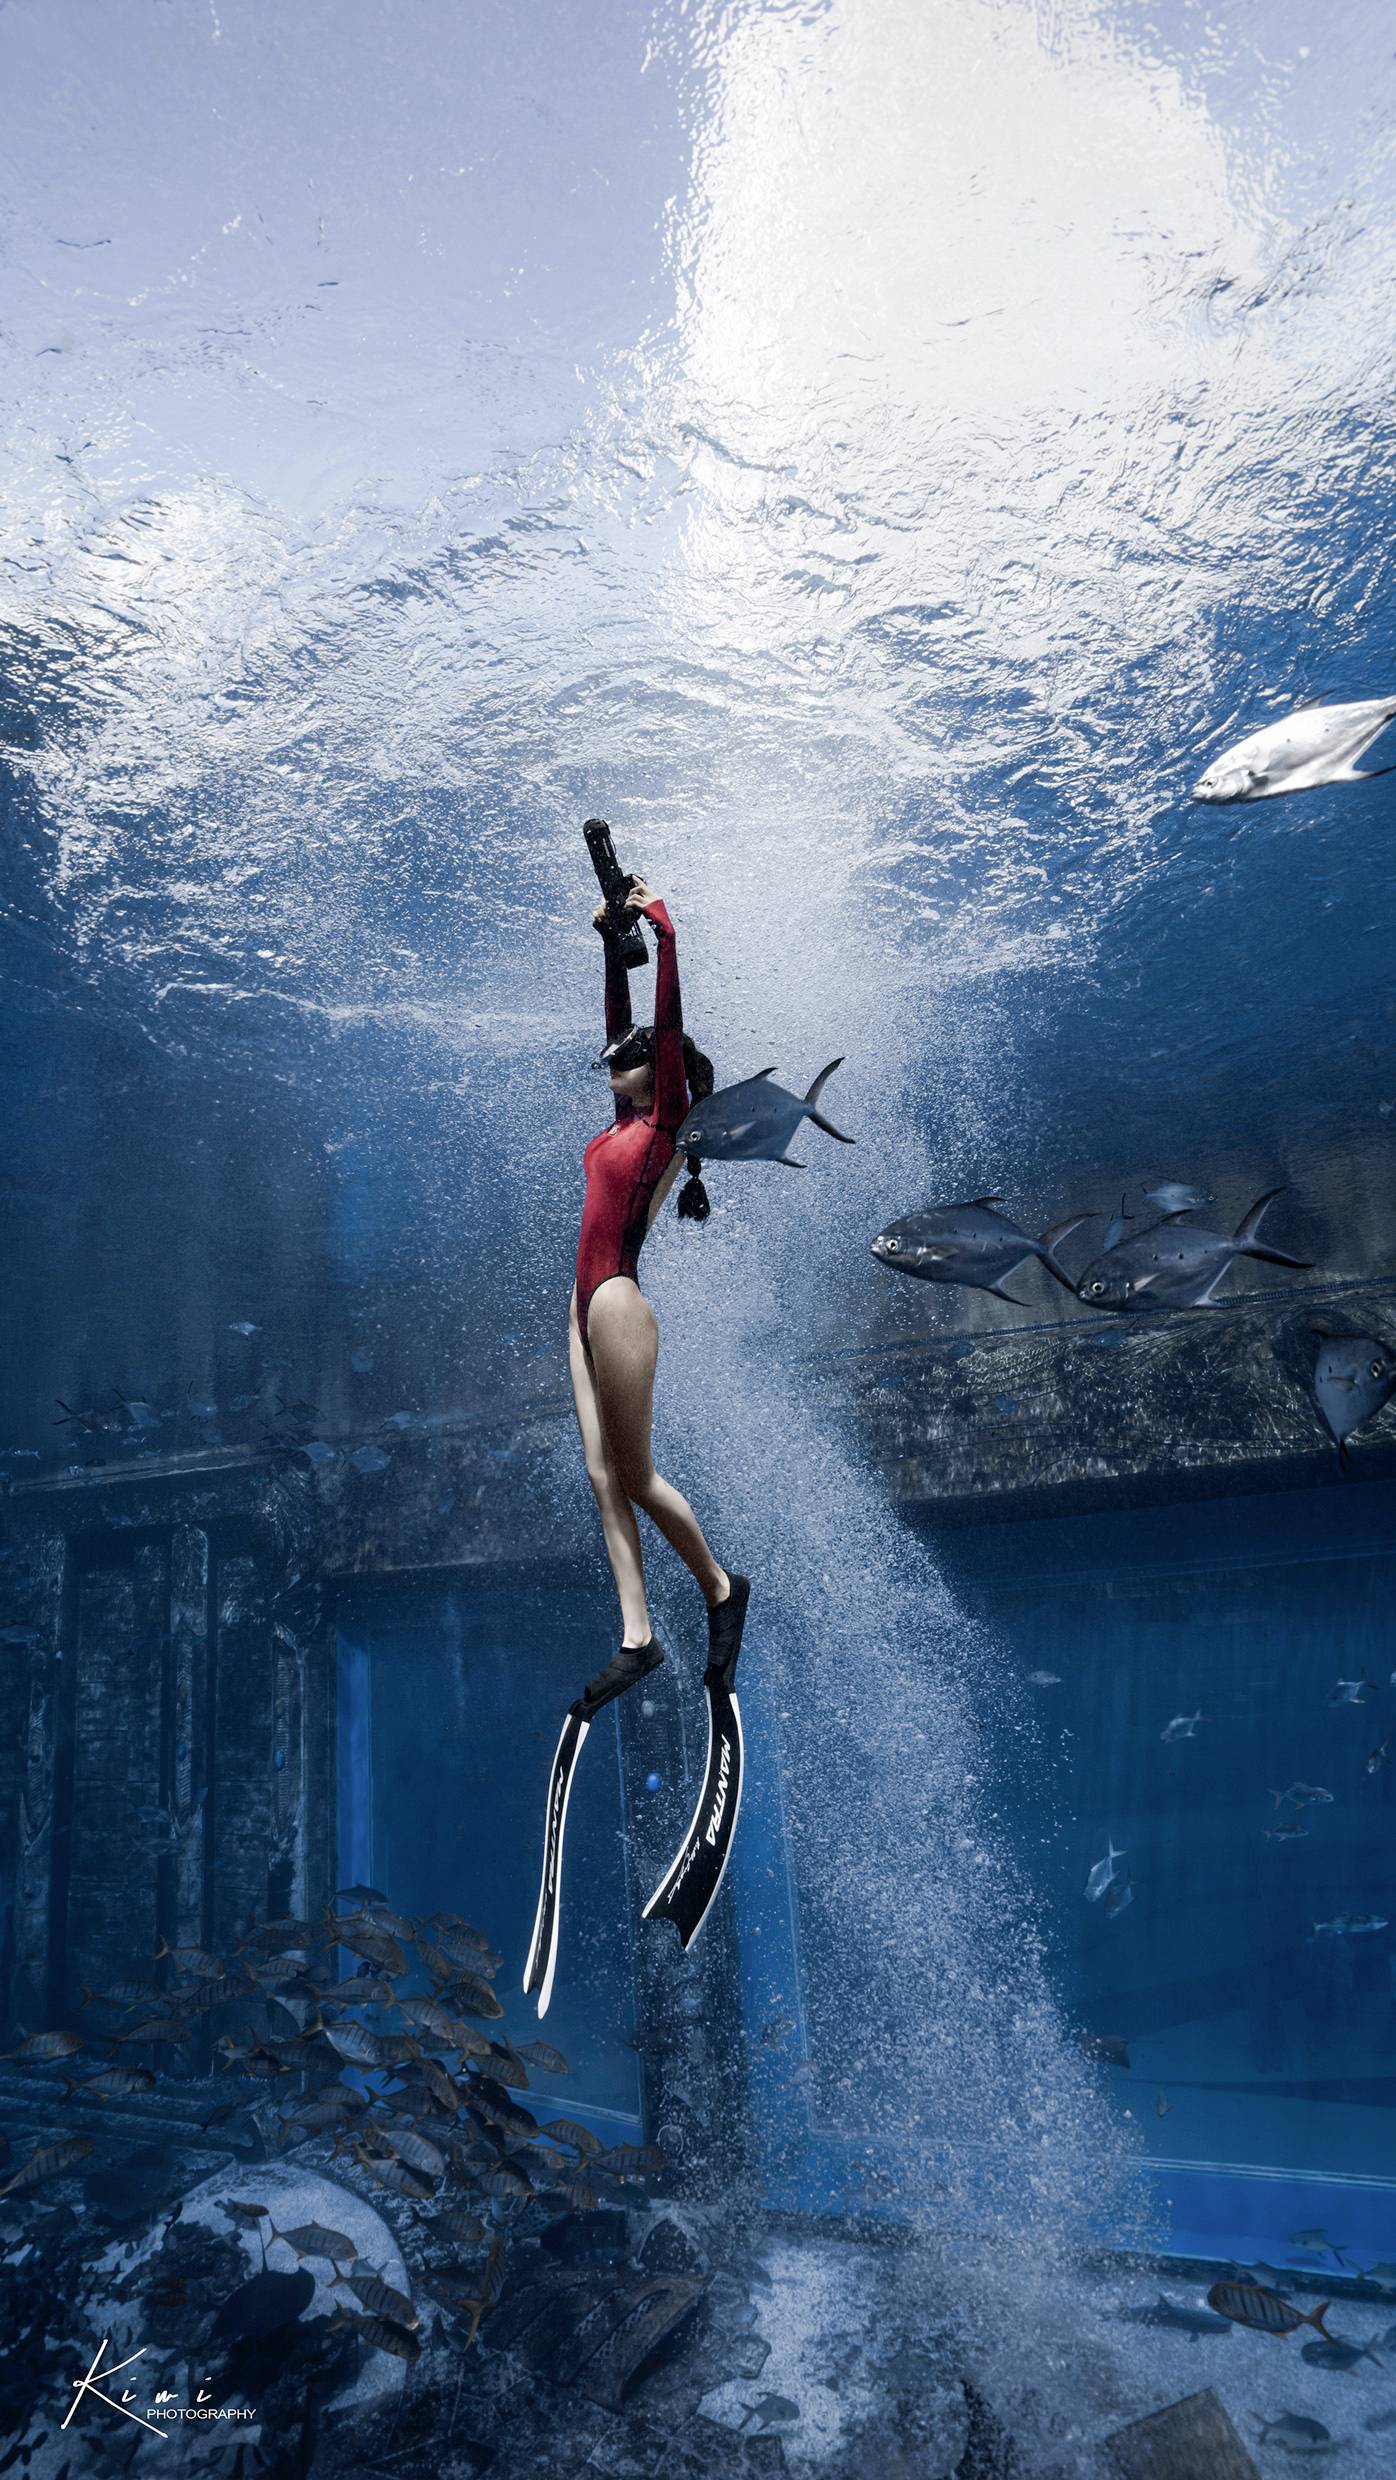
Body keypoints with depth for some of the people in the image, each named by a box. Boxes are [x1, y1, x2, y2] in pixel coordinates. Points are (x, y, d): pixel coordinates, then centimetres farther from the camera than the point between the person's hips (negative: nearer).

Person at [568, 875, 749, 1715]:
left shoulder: (668, 1119, -6)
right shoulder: (629, 1120, 14)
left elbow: (668, 1025, -11)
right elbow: (624, 1024, 21)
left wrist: (664, 930, -7)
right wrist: (612, 941, 20)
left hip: (619, 1304, -9)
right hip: (588, 1305, 9)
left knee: (636, 1478, -2)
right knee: (605, 1478, 4)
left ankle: (722, 1590, 17)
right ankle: (638, 1638, 4)